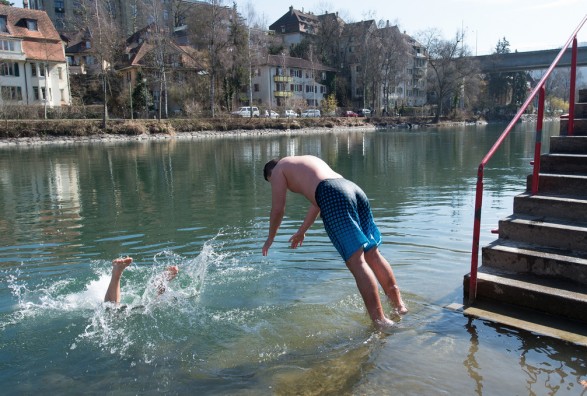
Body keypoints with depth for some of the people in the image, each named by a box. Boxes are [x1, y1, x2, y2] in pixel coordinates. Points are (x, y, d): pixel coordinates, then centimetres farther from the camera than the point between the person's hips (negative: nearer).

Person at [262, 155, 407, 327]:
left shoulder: (278, 169, 19)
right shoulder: (308, 161, 40)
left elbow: (278, 209, 16)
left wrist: (270, 238, 32)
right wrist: (302, 231, 52)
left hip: (333, 195, -8)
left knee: (356, 260, -11)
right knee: (372, 253, 13)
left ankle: (380, 320, -13)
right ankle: (400, 305, 19)